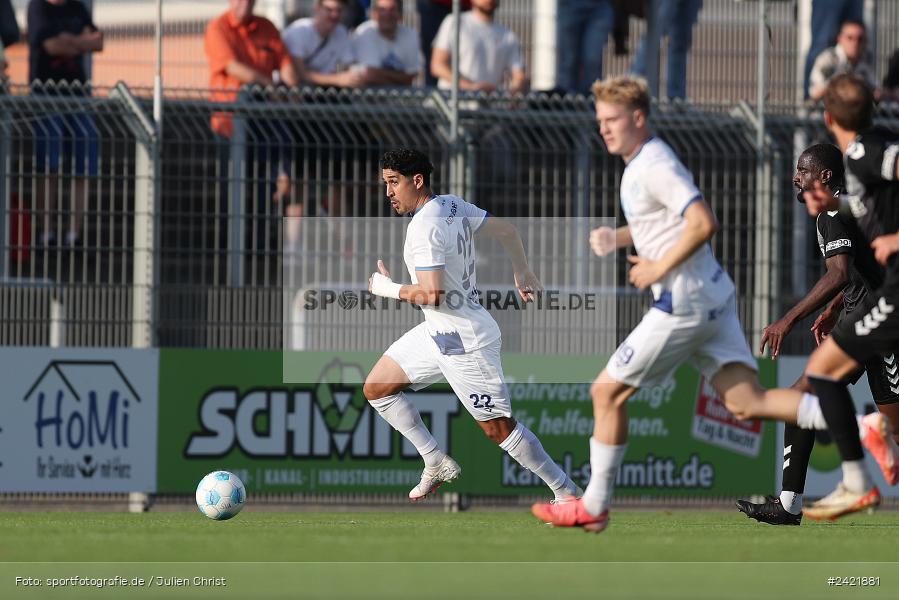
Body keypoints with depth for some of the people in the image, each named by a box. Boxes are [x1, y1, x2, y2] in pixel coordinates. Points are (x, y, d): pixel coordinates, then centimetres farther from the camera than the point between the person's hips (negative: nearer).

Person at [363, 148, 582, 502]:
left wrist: (386, 288, -13)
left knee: (500, 429, -3)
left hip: (466, 344, -10)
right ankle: (437, 464, 17)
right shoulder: (451, 205, 3)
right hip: (438, 333, 10)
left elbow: (432, 294, -30)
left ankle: (567, 492, 7)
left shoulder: (424, 226, -24)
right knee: (376, 388, 11)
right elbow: (506, 231, 14)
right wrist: (522, 272, 30)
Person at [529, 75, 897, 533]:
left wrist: (659, 268, -18)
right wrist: (616, 238, 15)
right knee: (746, 401, 0)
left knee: (608, 392, 2)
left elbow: (703, 223, -26)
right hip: (714, 298, 10)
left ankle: (594, 508, 10)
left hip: (684, 303, -10)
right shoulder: (640, 164, 16)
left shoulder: (655, 166, -15)